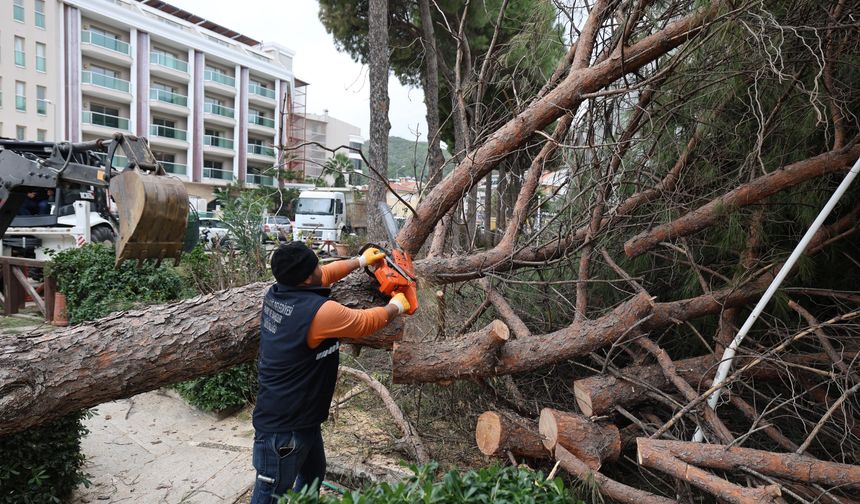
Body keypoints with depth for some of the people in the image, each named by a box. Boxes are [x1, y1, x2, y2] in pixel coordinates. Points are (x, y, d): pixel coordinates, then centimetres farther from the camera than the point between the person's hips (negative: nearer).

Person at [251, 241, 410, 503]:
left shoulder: (275, 294, -4)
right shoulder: (319, 310, -28)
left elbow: (326, 274, 14)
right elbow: (366, 322, -10)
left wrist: (361, 260, 25)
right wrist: (396, 306, 9)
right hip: (282, 428, -9)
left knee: (314, 474, 27)